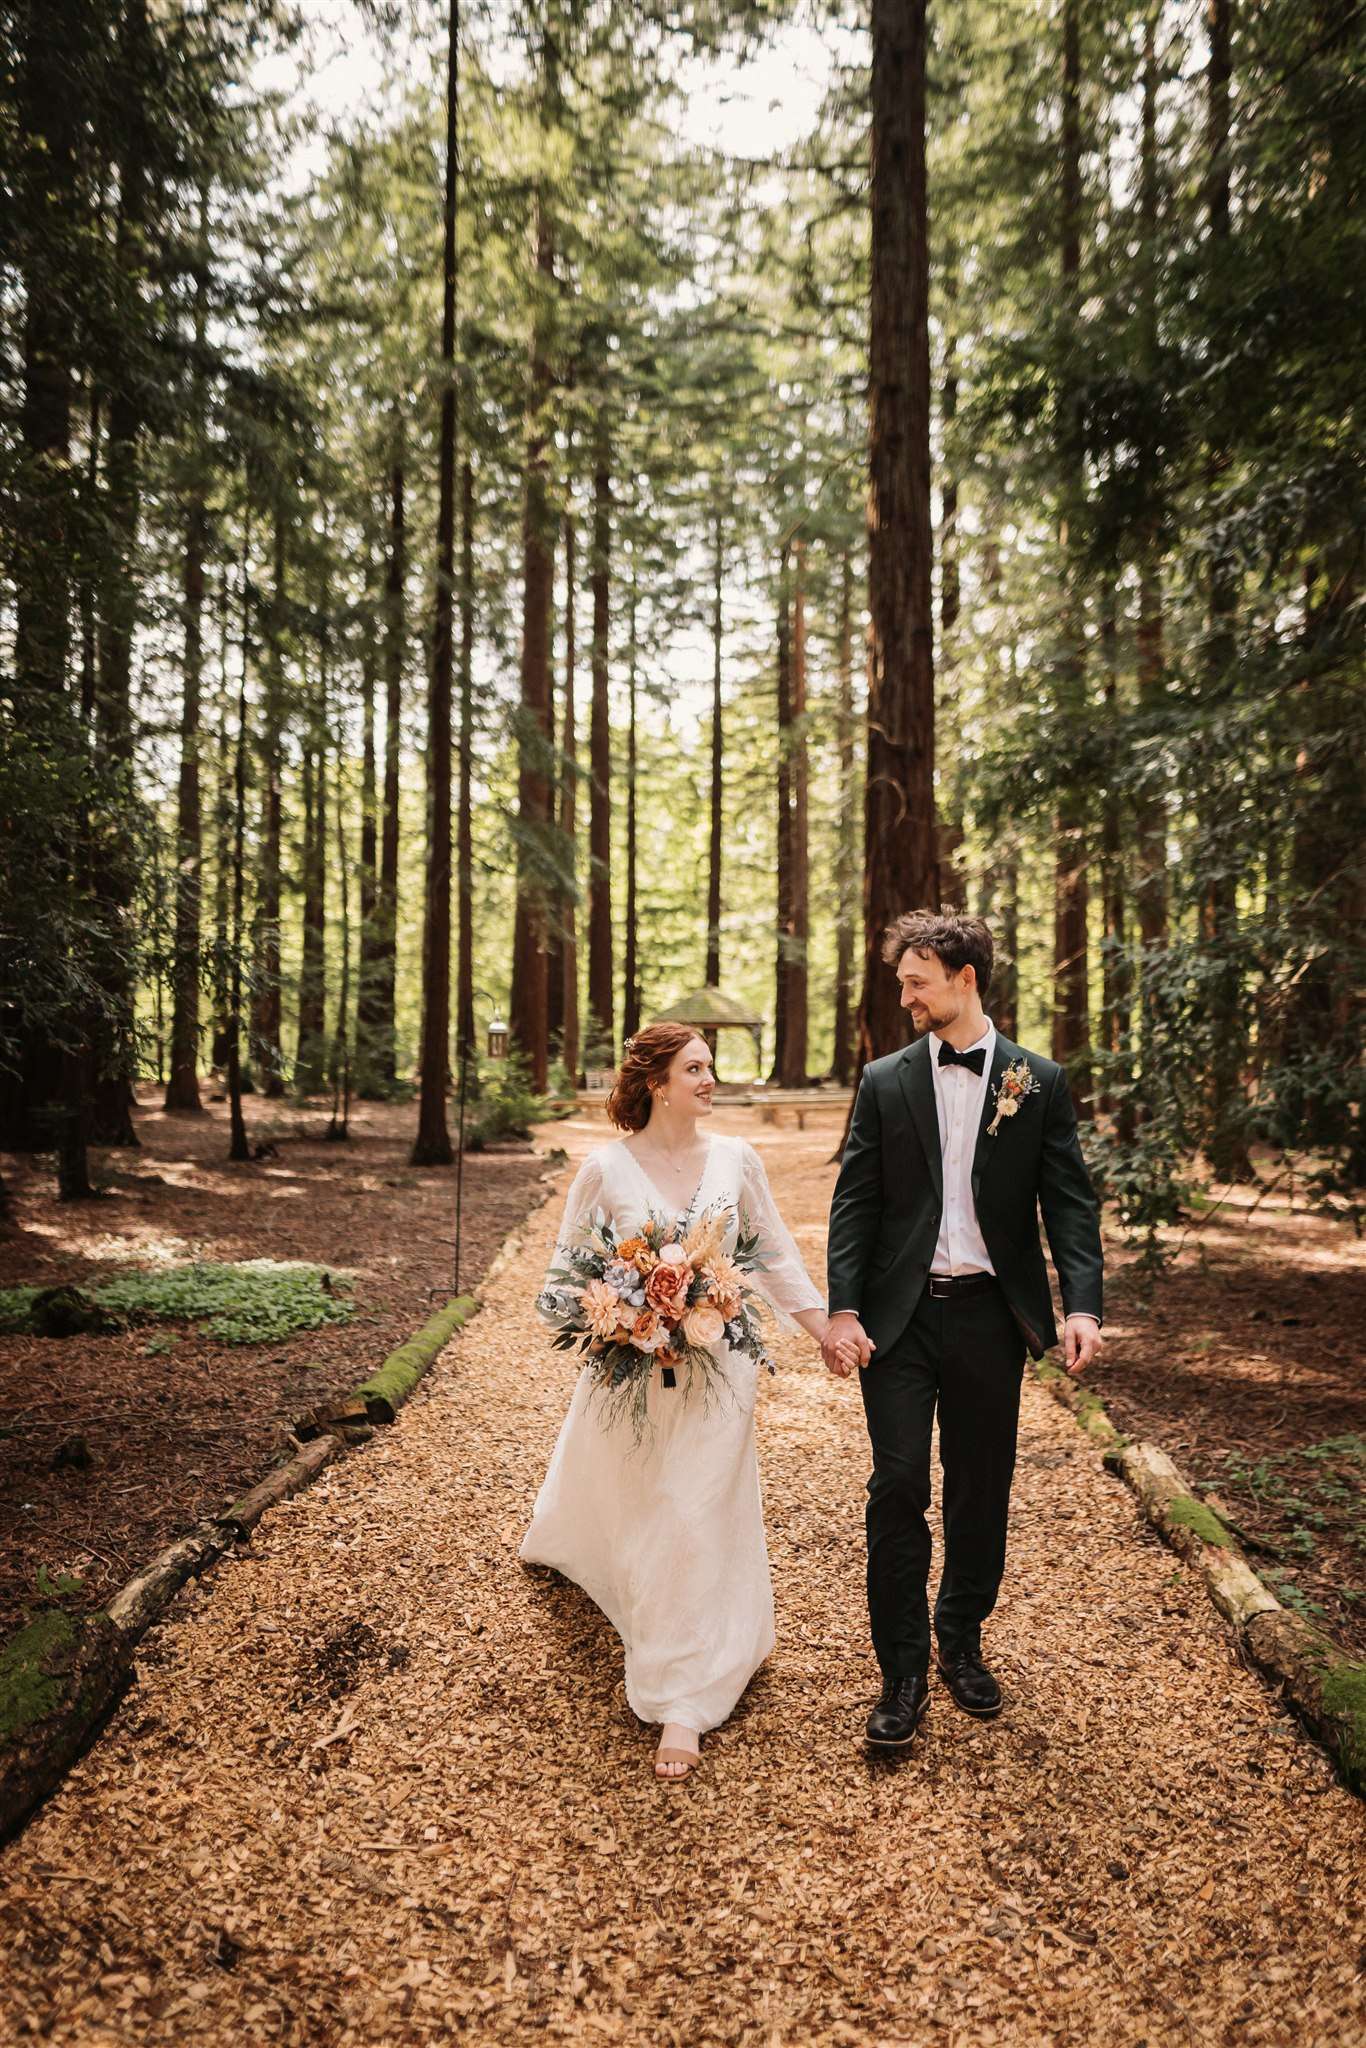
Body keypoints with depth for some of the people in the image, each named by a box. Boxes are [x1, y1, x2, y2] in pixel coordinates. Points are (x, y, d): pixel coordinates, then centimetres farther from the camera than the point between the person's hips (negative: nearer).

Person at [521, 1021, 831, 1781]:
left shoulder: (737, 1161, -3)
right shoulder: (606, 1168, -9)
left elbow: (777, 1257, 6)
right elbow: (566, 1268, 1)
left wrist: (828, 1328, 0)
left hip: (717, 1370, 1)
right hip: (629, 1371, 0)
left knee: (698, 1522, 1)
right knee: (631, 1513, 18)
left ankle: (684, 1704, 13)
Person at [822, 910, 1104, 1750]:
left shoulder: (1039, 1081, 1)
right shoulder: (885, 1081, 2)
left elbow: (1070, 1201, 0)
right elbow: (854, 1203, 0)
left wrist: (1082, 1305, -13)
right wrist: (844, 1311, -8)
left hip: (990, 1313, 1)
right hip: (899, 1315, 0)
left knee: (981, 1490, 13)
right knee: (898, 1486, -1)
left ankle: (963, 1642, 35)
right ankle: (904, 1672, 15)